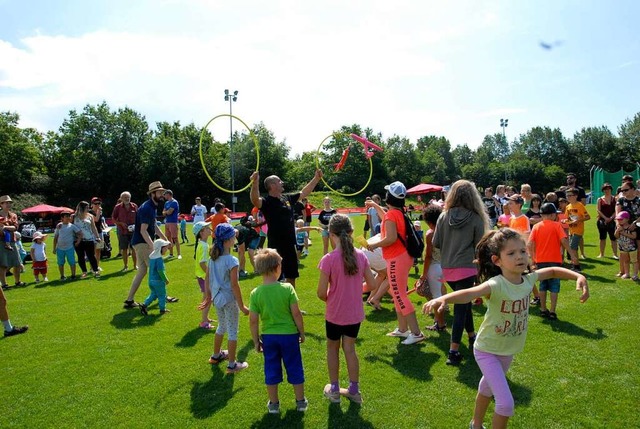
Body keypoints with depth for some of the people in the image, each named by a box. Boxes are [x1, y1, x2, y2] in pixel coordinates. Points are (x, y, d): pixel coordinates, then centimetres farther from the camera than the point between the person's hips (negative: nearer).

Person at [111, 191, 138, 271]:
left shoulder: (134, 206, 3)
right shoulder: (118, 207, -1)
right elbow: (113, 218, 4)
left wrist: (136, 225, -5)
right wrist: (121, 223, -11)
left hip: (133, 231, 1)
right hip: (123, 231, -1)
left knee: (134, 248, 4)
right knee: (124, 249, 5)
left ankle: (135, 265, 16)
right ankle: (126, 266, 16)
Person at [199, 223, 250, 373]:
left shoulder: (212, 258, 0)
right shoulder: (231, 260, -21)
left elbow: (207, 279, 6)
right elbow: (234, 285, -21)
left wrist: (208, 297, 17)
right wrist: (241, 306, -14)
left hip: (217, 298, 7)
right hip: (230, 299, -7)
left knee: (221, 326, 27)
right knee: (232, 331, 7)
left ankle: (216, 355, 43)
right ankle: (232, 365, 16)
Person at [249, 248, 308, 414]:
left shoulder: (255, 293, -11)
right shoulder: (287, 288, -16)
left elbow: (253, 321, -8)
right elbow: (296, 313, -14)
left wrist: (256, 341, 5)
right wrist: (302, 332, 1)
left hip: (268, 336, 1)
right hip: (289, 334, -1)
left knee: (271, 369, 17)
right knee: (294, 368, 15)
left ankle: (273, 403, 30)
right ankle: (300, 401, 29)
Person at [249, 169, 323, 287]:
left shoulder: (287, 198, 8)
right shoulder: (267, 202, -14)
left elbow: (304, 193, 21)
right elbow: (255, 200, -36)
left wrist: (316, 178, 21)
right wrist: (255, 182, -52)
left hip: (290, 245, 7)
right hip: (276, 247, -7)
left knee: (291, 276, 19)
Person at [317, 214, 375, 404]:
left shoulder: (329, 259, -21)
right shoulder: (361, 256, -8)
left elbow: (321, 293, -17)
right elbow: (371, 284, -1)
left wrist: (330, 299, 4)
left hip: (334, 314, -3)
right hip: (355, 314, 3)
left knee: (332, 349, 19)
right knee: (349, 349, 20)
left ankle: (334, 390, 31)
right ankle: (354, 390, 28)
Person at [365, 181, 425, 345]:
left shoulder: (391, 214, -17)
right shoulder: (399, 213, 11)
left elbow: (391, 238, -27)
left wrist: (374, 245, -14)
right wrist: (375, 206, 37)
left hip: (396, 259, -10)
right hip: (403, 256, 10)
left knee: (400, 296, -6)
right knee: (398, 294, 18)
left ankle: (416, 333, -4)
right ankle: (402, 329, 27)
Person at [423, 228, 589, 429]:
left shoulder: (528, 279, -12)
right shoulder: (496, 285, -32)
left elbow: (553, 271, 9)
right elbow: (470, 293, -53)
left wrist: (578, 276, -6)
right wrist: (443, 299, -71)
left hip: (508, 350, 7)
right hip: (487, 351, -7)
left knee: (488, 387, 28)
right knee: (506, 403, -12)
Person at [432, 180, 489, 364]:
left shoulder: (443, 217, -1)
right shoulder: (475, 218, -8)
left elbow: (436, 243, 2)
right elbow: (479, 246, -5)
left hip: (447, 268, 4)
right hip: (466, 268, -4)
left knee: (464, 302, 24)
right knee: (460, 308, -1)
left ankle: (472, 337, 41)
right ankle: (453, 351, -2)